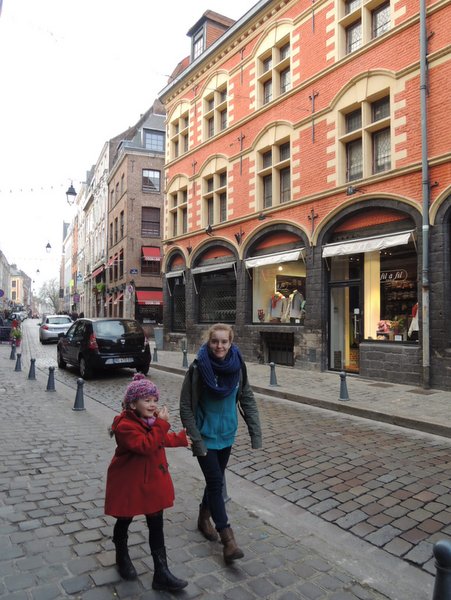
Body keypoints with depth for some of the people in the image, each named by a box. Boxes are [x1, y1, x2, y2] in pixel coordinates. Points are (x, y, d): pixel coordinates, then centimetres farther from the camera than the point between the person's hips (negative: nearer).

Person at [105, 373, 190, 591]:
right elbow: (146, 446, -36)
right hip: (129, 483, -6)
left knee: (156, 526, 9)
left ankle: (161, 573, 18)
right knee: (124, 521, 18)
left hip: (153, 482, 6)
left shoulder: (152, 418, 0)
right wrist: (161, 424, -35)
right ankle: (122, 558, 45)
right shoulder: (125, 426, -26)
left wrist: (180, 439, 31)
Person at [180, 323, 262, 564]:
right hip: (205, 435, -4)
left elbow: (247, 399, -2)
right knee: (216, 482, -4)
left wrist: (255, 432, -4)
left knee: (215, 479, 19)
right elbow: (186, 407, -15)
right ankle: (228, 540, 7)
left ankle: (204, 517, 43)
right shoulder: (198, 368, -21)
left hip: (227, 434, 4)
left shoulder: (237, 366, -11)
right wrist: (196, 440, -17)